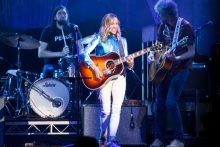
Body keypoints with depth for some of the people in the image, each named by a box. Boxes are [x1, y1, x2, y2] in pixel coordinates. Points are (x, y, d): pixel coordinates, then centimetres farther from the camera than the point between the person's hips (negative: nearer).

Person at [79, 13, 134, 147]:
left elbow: (126, 61, 16)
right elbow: (84, 53, -9)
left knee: (117, 108, -9)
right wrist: (94, 67, -19)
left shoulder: (122, 41, 15)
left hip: (119, 76, 3)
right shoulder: (99, 39, 2)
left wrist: (130, 64, -7)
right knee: (106, 110, -9)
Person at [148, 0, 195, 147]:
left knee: (171, 102, -17)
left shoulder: (185, 26, -15)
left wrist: (176, 58, -31)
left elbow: (192, 52, -16)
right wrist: (152, 54, -1)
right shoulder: (163, 26, 6)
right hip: (164, 68, 7)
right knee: (160, 103, 6)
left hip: (180, 68, -7)